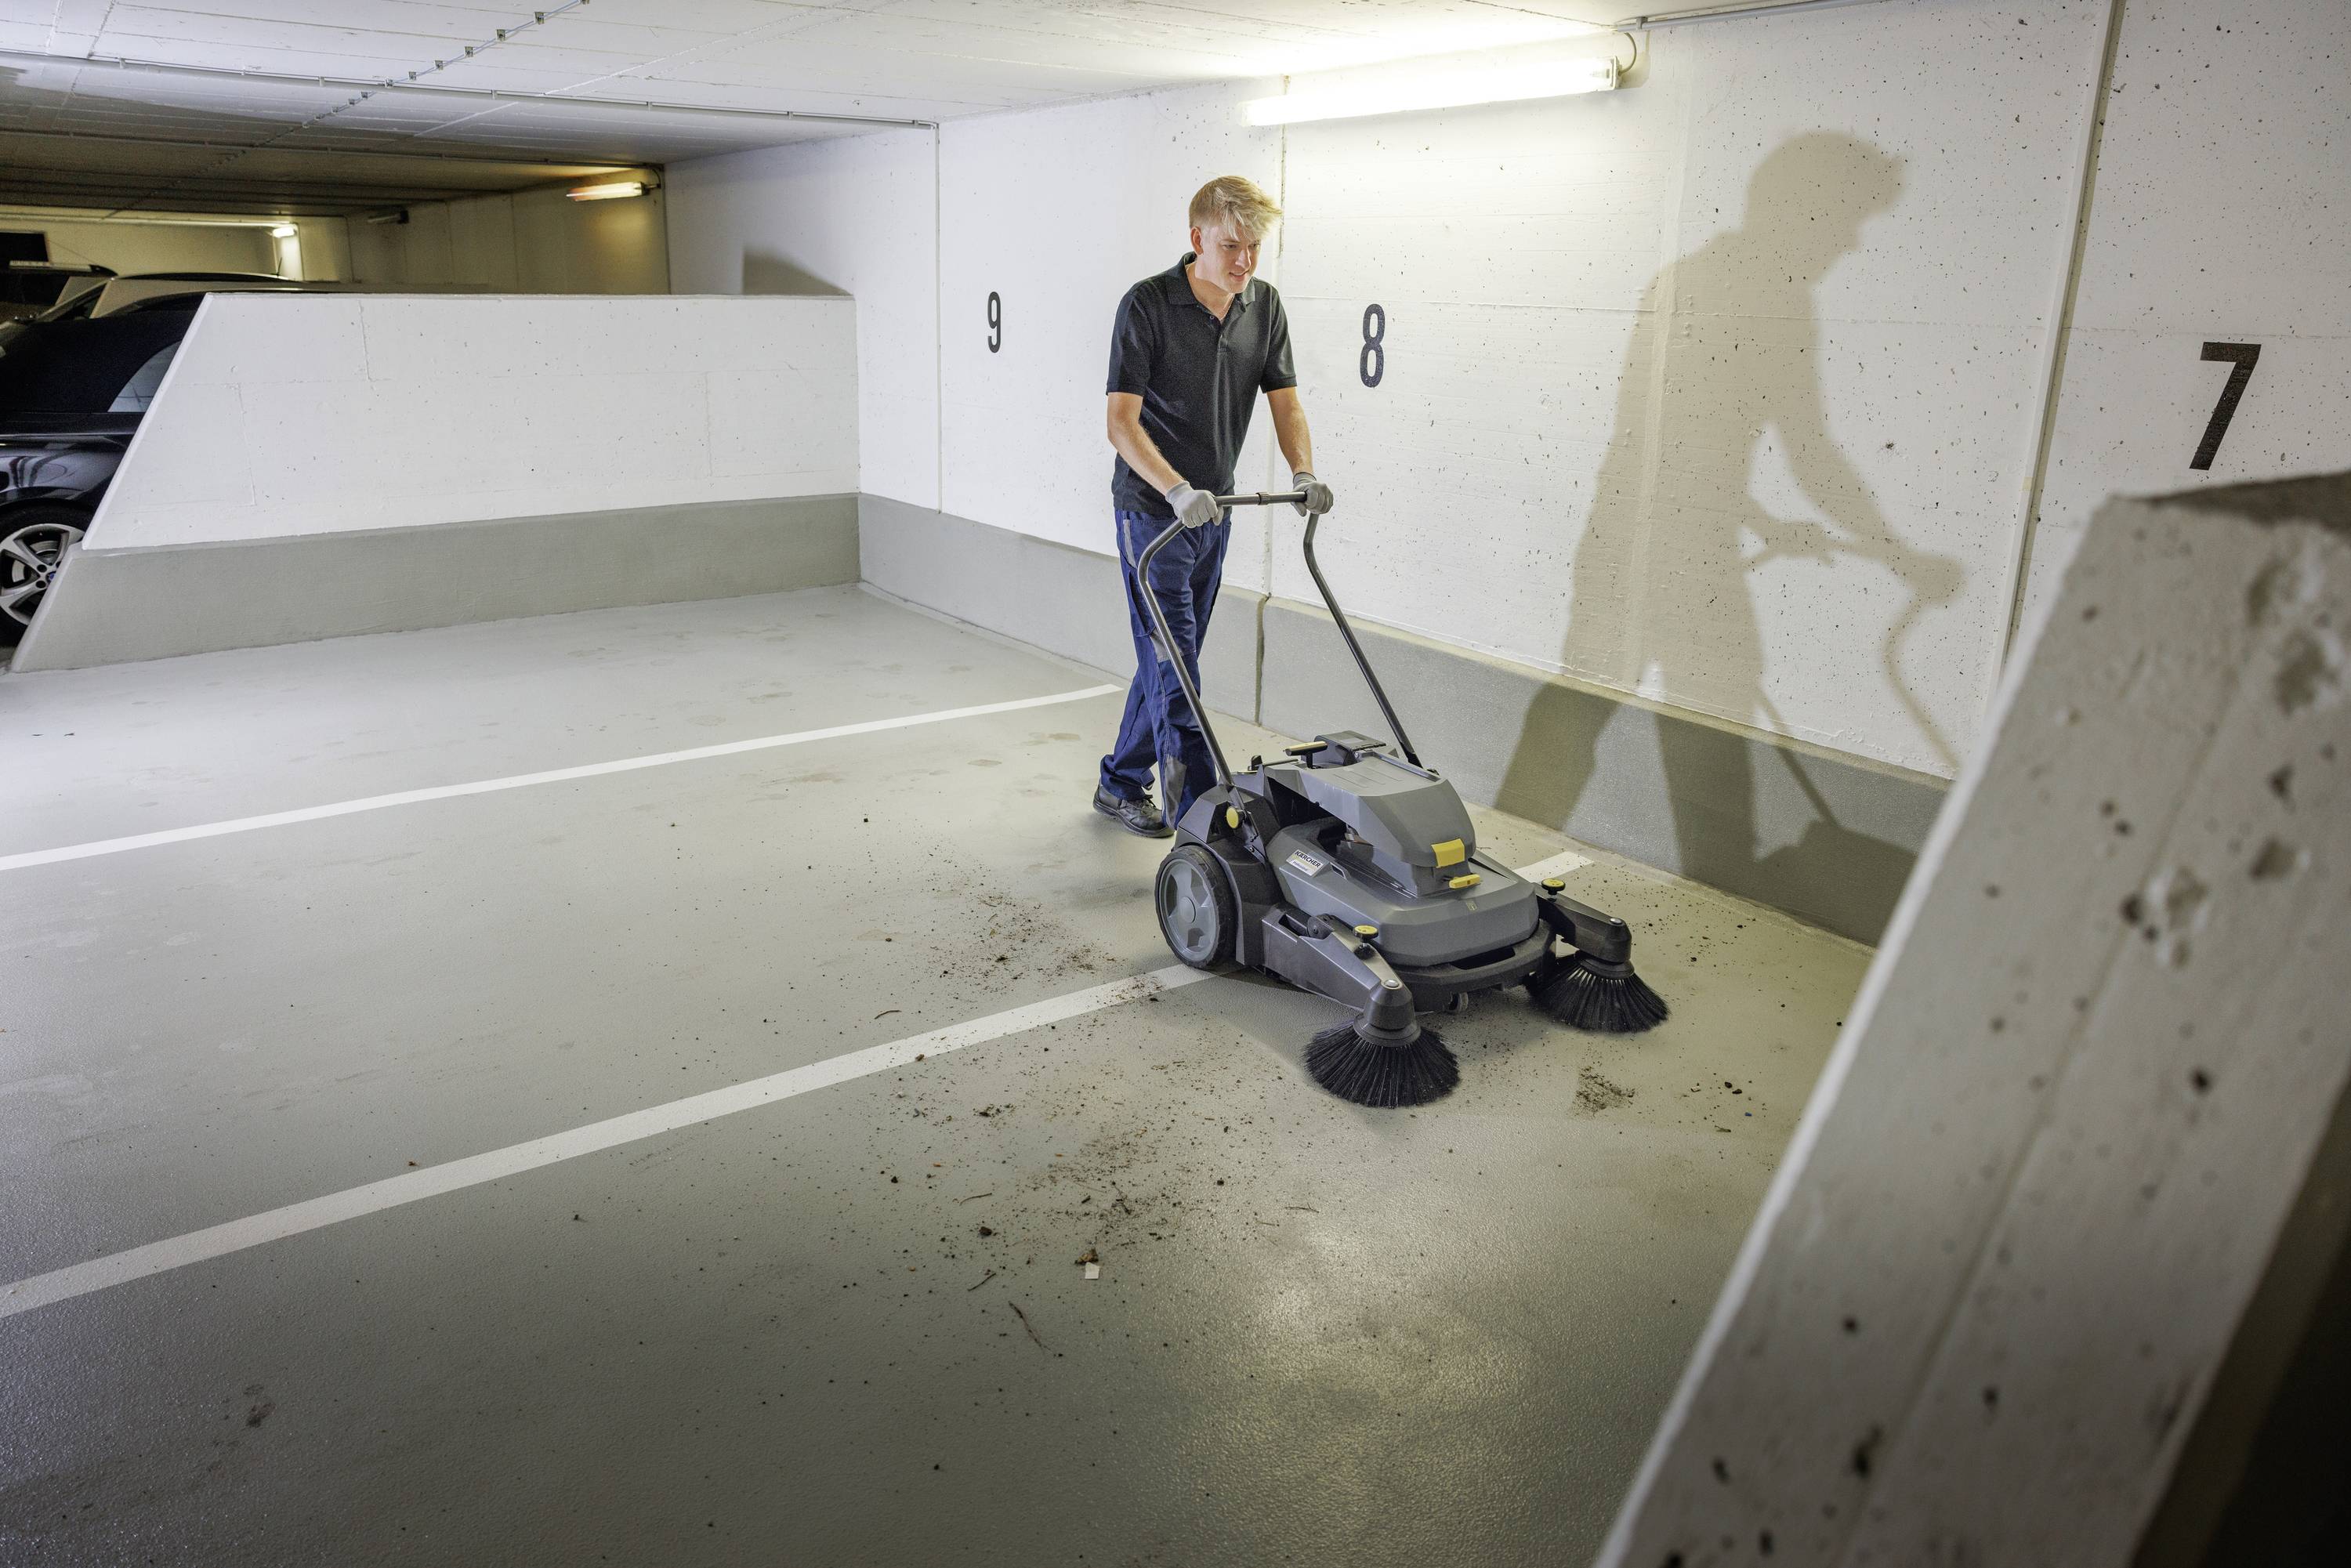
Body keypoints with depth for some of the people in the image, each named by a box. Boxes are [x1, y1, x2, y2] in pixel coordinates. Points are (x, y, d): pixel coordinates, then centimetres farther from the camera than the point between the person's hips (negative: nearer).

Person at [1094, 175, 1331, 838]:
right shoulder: (1148, 304, -16)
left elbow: (1284, 402, 3)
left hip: (1213, 512, 7)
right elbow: (1122, 421, -21)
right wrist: (1177, 491, -35)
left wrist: (1303, 471, -16)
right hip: (1152, 511, -7)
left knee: (1167, 662, 15)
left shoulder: (1264, 306, 3)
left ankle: (1120, 785, 32)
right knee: (1174, 670, -8)